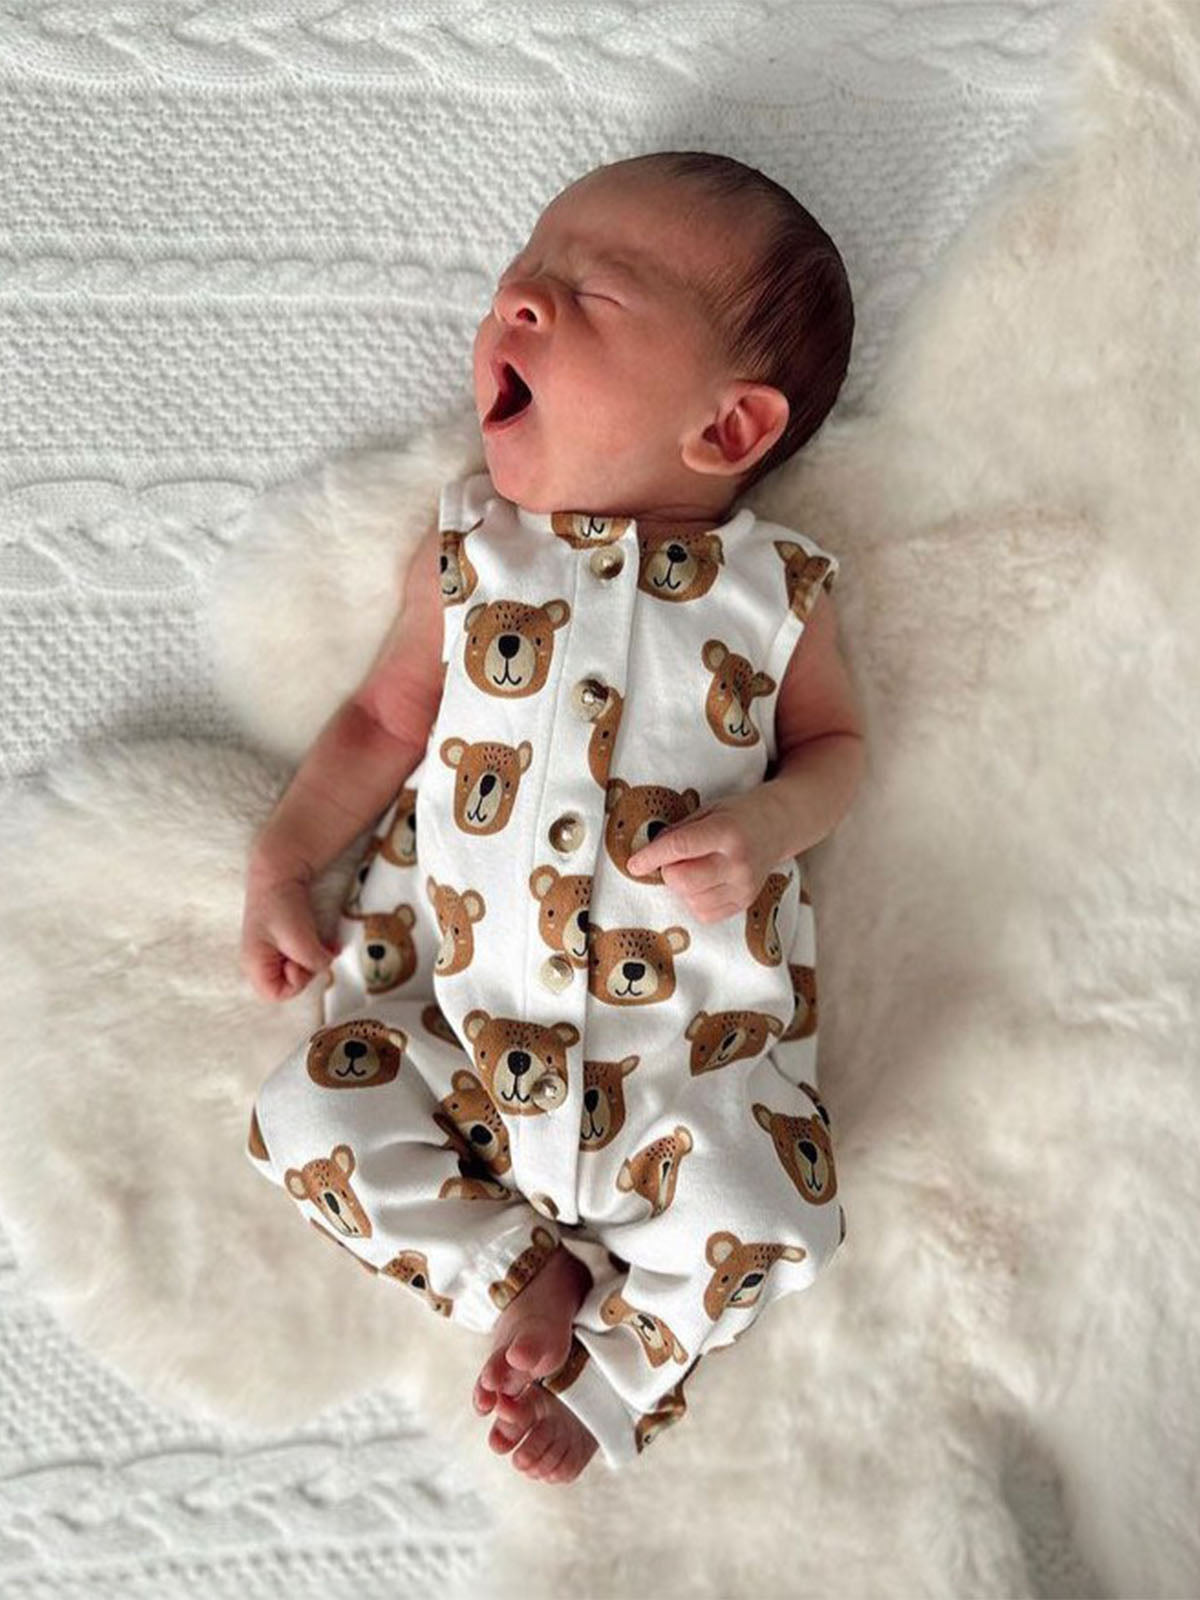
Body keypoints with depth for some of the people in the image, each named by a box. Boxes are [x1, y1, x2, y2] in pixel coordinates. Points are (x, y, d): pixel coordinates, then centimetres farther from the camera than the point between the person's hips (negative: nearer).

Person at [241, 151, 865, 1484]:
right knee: (307, 1123, -11)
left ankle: (614, 1364, 15)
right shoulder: (469, 550, 3)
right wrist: (281, 863, 0)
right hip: (450, 979, 2)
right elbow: (385, 720, 10)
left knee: (764, 1221, -15)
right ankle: (520, 1272, 9)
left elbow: (833, 743, 9)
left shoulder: (776, 586, -1)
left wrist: (768, 826, -13)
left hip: (685, 1021, -1)